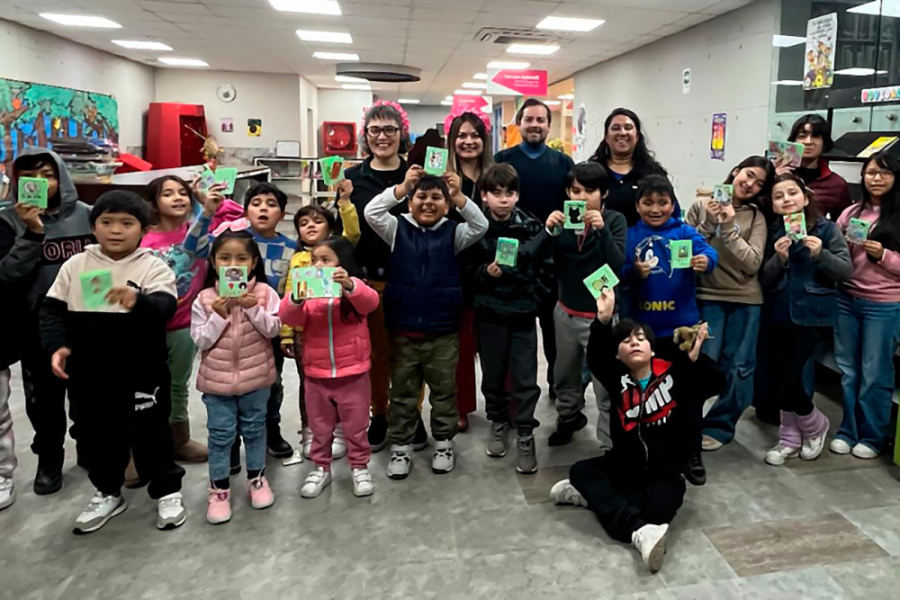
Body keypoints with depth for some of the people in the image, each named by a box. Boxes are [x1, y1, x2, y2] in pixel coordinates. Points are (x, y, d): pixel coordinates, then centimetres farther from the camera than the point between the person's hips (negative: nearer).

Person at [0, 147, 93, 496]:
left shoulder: (85, 214, -3)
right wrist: (32, 233, -25)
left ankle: (88, 447, 37)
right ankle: (49, 458, 31)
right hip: (37, 326, -1)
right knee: (43, 397, 11)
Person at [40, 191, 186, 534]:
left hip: (142, 373, -4)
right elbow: (52, 310, 5)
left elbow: (166, 305, -24)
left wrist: (139, 302, -44)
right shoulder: (75, 266, 2)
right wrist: (56, 345, -9)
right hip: (88, 374, 4)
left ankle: (167, 491, 25)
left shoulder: (153, 267, -8)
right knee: (97, 435, 18)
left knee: (150, 434, 7)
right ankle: (108, 493, 38)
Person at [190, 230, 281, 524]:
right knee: (220, 434, 8)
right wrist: (219, 316, -20)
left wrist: (253, 308, -23)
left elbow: (273, 329, -12)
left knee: (254, 429, 16)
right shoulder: (204, 299, -7)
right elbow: (200, 340, -8)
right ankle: (219, 489, 22)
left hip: (256, 376, 0)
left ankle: (257, 478, 33)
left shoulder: (265, 293, -8)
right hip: (217, 378, 0)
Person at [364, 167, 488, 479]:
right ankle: (401, 446, 26)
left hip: (443, 331, 0)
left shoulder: (452, 233, 0)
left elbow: (481, 226, -15)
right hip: (402, 330, 0)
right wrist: (402, 187, -23)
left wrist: (459, 196, -27)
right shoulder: (397, 229, 1)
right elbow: (371, 212, -14)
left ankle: (444, 443, 30)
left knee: (444, 391, 13)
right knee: (402, 392, 12)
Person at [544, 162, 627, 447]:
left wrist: (602, 230, -29)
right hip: (566, 312, 5)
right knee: (564, 376, 22)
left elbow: (618, 265, -19)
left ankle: (610, 443, 9)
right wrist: (550, 231, -20)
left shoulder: (614, 220, -7)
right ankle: (569, 417, 46)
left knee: (606, 387, -4)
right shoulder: (564, 217, 2)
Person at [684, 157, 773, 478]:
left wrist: (729, 227, -13)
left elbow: (752, 264, -7)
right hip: (707, 297, -2)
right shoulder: (701, 205, 2)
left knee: (738, 369, 5)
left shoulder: (756, 217, 5)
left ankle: (717, 427, 23)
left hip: (746, 300, 2)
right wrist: (708, 224, -13)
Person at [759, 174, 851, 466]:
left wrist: (820, 255, -22)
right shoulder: (773, 232, 5)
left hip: (812, 313, -3)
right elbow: (763, 280, 2)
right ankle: (790, 439, 23)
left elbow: (847, 271, -6)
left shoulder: (826, 228, -3)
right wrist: (779, 258, -16)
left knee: (789, 375, -9)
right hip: (781, 314, 4)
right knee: (780, 376, 5)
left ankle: (815, 426, 21)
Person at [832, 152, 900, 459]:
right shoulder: (851, 212, 7)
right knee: (847, 370, 11)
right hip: (846, 300, 4)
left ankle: (872, 437, 19)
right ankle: (847, 431, 23)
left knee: (875, 374, 5)